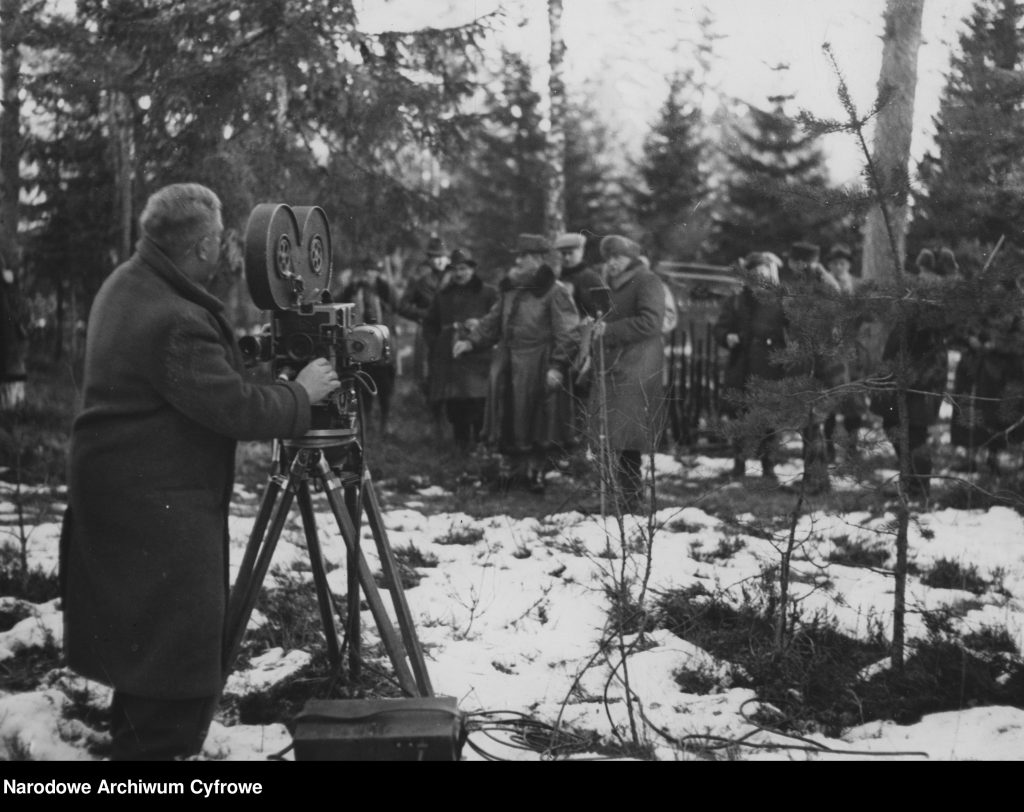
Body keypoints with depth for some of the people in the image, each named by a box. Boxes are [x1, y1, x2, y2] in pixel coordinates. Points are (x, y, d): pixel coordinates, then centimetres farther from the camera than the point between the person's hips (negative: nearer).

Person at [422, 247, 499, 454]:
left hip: (478, 358, -4)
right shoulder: (443, 296, 18)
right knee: (454, 407, 1)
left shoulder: (488, 293, 5)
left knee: (479, 404, -12)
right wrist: (436, 343, 12)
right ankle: (461, 446, 11)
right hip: (448, 361, 4)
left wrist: (480, 324, -14)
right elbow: (429, 324, 26)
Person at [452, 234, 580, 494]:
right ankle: (516, 469, 23)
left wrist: (557, 365, -20)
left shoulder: (554, 292, -10)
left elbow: (566, 333, -13)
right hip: (507, 365, 7)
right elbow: (493, 321, 17)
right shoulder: (509, 289, 11)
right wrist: (471, 341, 3)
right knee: (509, 422, 11)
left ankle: (535, 470, 12)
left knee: (536, 423, 1)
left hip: (537, 368, -7)